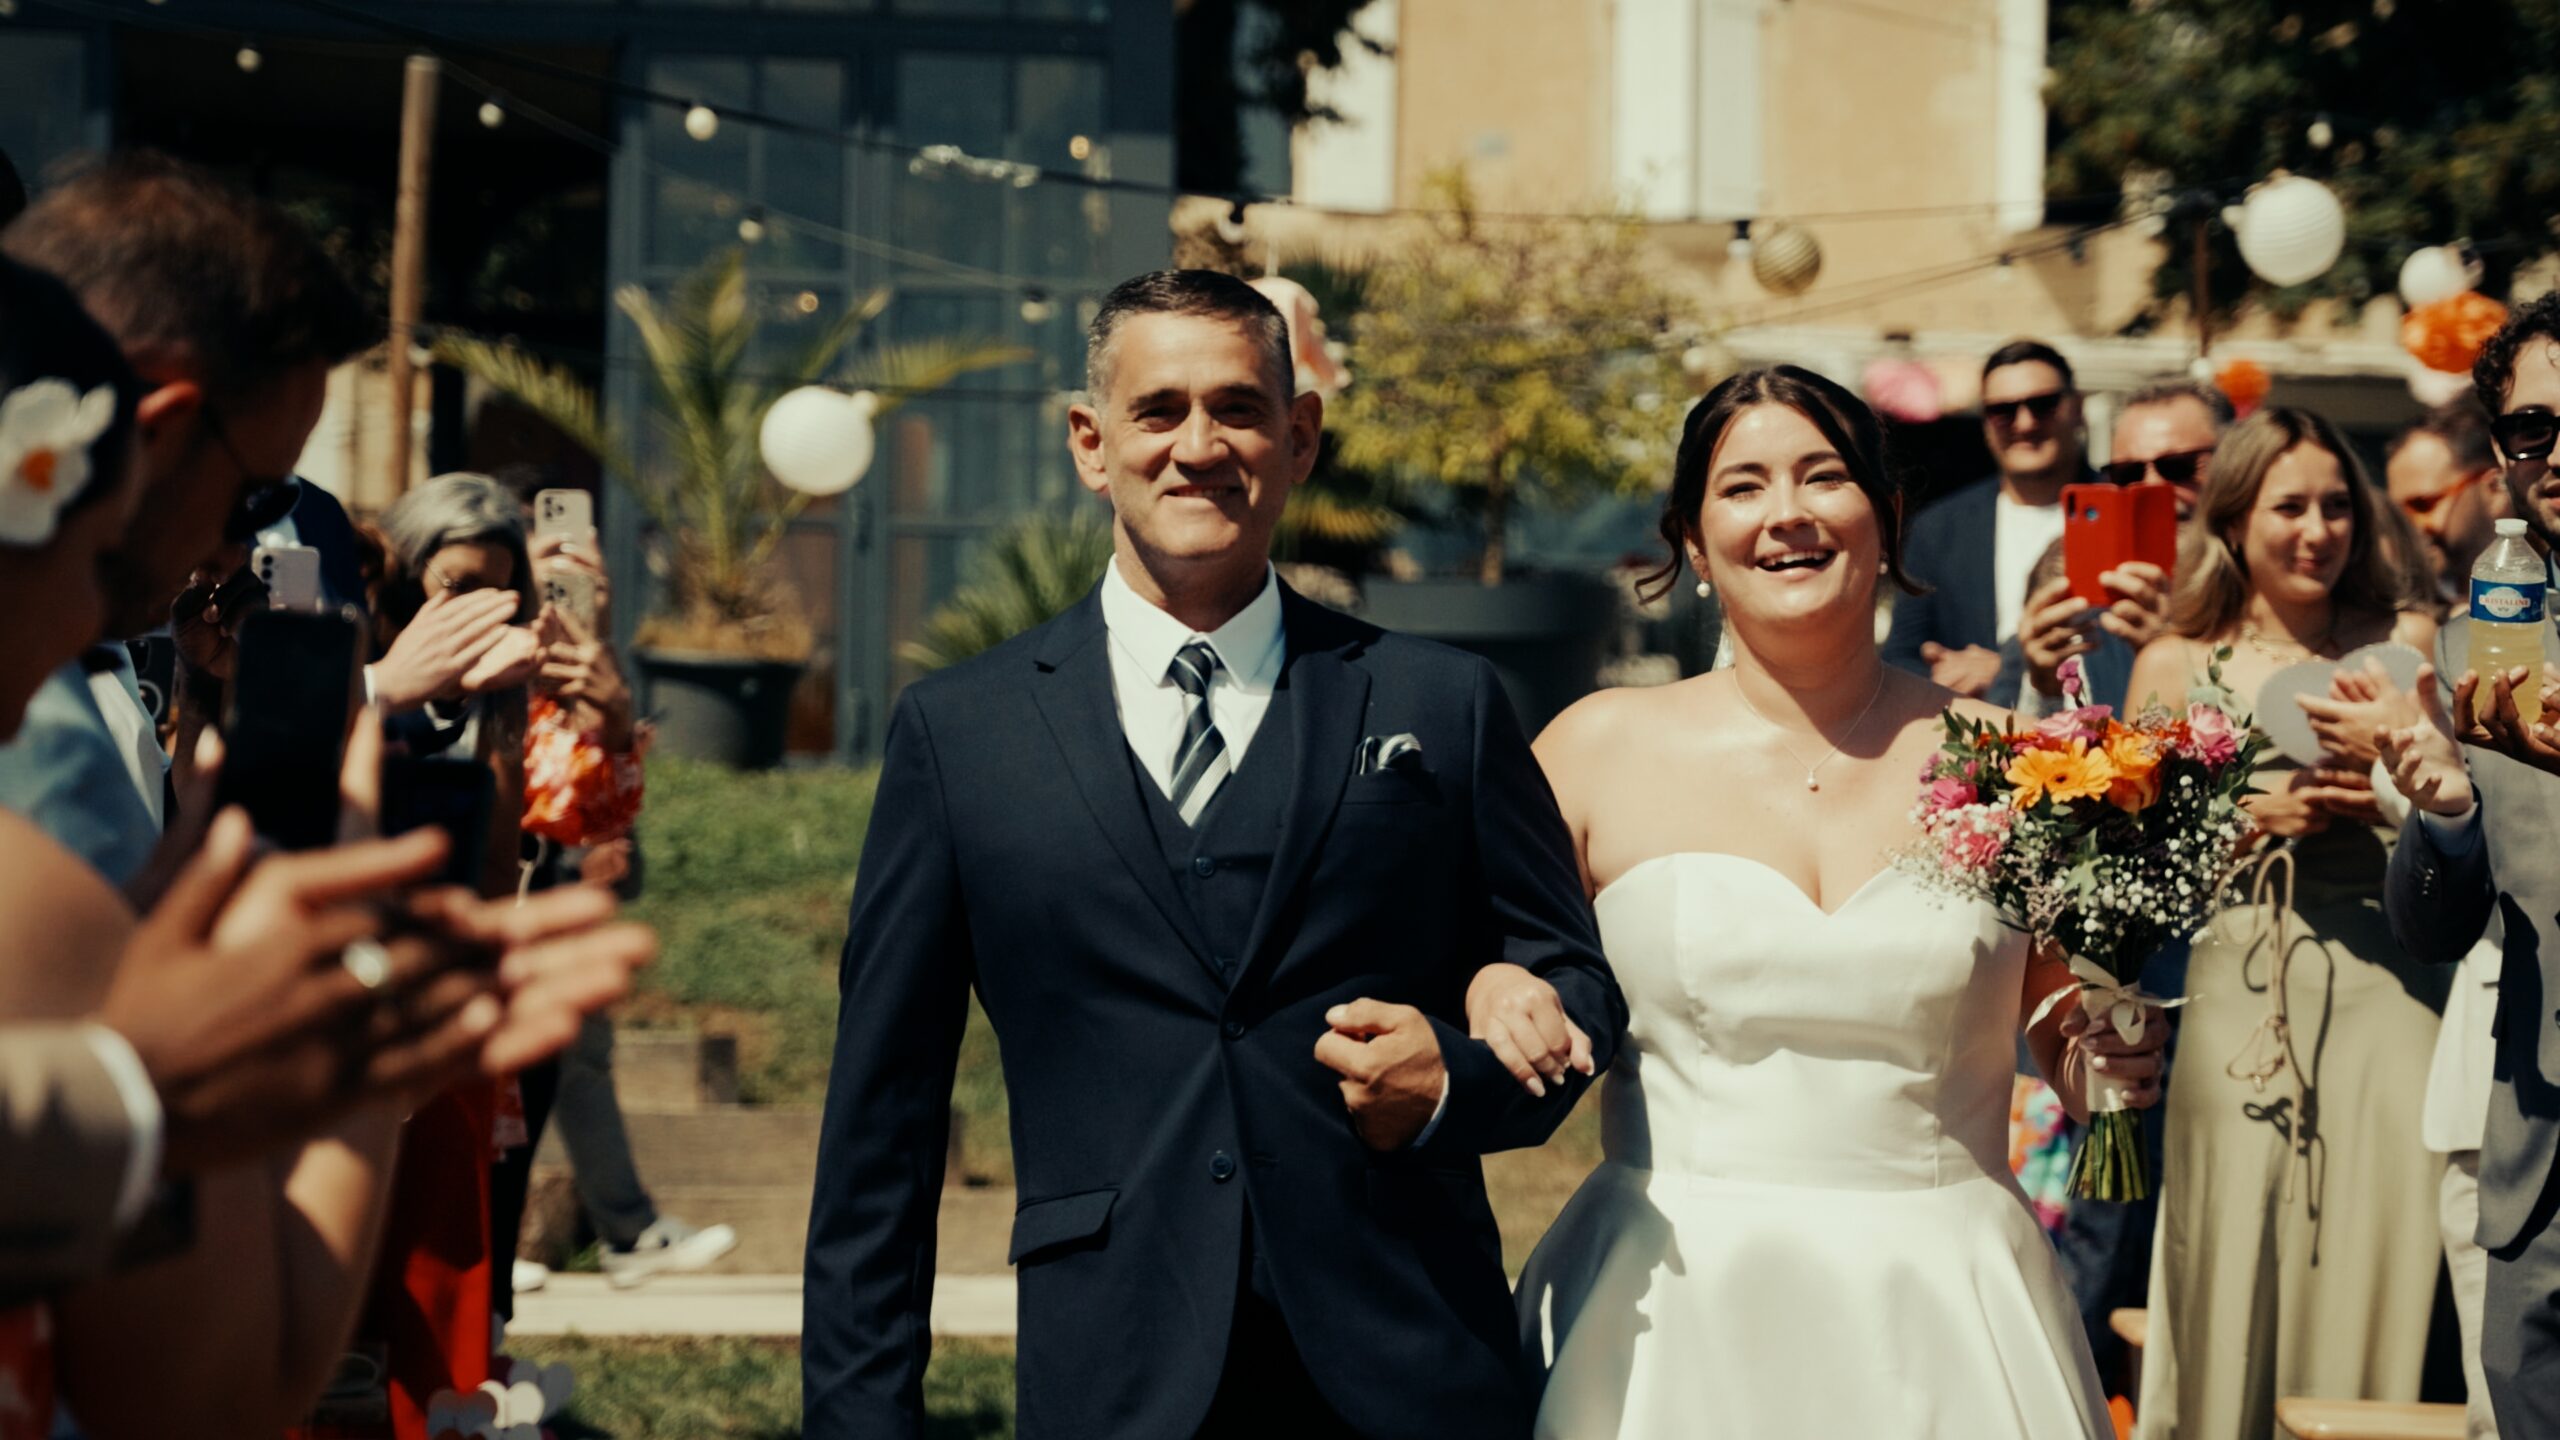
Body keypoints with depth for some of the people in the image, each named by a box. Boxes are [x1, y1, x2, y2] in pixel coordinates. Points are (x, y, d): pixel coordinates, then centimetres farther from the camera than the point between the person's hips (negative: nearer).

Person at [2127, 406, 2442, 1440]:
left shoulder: (2403, 638, 9)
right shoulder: (2175, 665, 6)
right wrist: (2252, 817, -8)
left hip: (2385, 992, 1)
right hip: (2240, 997, 0)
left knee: (2374, 1267, -3)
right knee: (2239, 1277, -1)